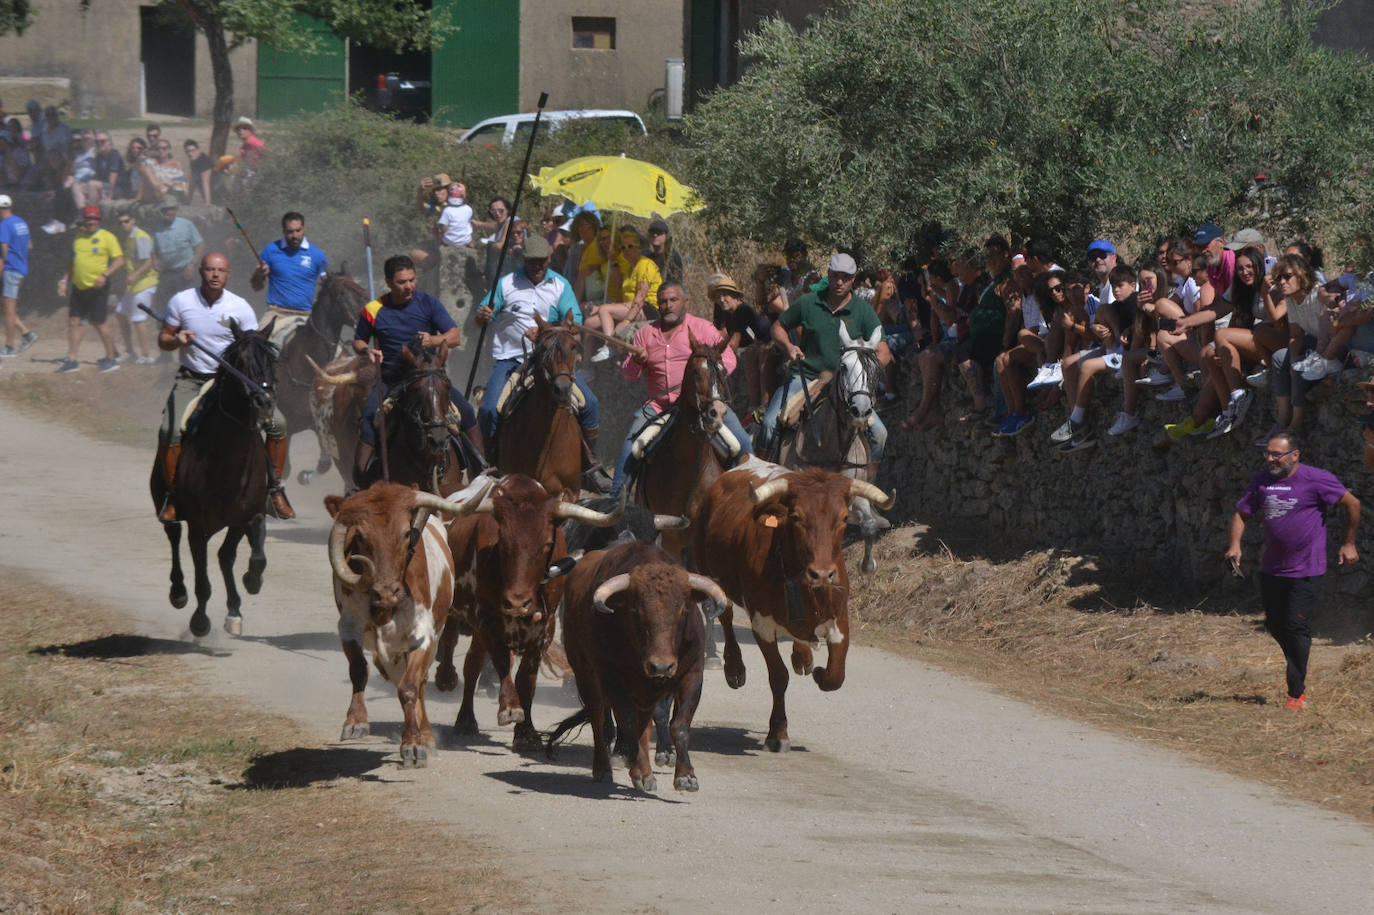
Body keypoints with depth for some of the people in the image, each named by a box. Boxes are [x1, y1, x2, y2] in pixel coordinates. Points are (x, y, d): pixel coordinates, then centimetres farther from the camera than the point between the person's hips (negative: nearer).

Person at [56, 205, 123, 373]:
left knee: (98, 323, -5)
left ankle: (111, 358, 9)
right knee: (73, 322, 1)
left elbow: (119, 260, -9)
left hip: (97, 288, -6)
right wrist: (65, 280, 14)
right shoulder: (78, 237, 14)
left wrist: (104, 275, -21)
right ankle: (71, 360, 4)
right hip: (79, 288, 6)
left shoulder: (107, 237, -4)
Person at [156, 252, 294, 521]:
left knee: (276, 423, -14)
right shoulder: (181, 301, -3)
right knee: (171, 431, -26)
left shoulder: (241, 308, -3)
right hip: (192, 380, -1)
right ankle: (172, 495, -8)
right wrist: (177, 340, -17)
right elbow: (163, 340, 6)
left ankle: (276, 490, 2)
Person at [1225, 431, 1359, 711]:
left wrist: (1348, 544, 2)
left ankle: (1297, 693, -2)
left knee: (1297, 628, -9)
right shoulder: (1261, 480, 4)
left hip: (1306, 571, -6)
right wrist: (1235, 544, -5)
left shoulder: (1315, 480, -11)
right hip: (1272, 569, 6)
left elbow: (1352, 504, -2)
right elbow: (1242, 513, 13)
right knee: (1275, 625, 13)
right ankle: (1300, 659, 41)